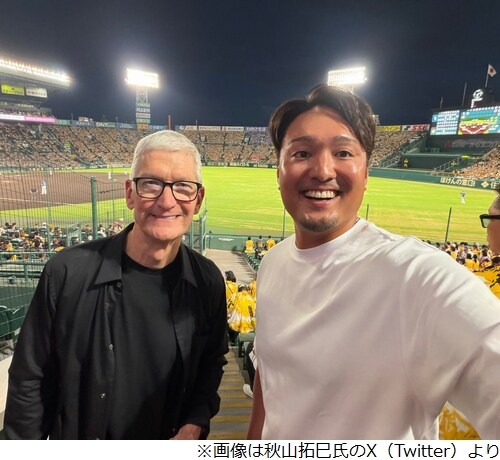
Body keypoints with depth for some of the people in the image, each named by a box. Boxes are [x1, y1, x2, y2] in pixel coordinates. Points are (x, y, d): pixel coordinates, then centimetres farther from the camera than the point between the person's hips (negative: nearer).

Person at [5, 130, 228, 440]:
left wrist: (194, 424, -12)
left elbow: (213, 362, -1)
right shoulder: (68, 272, -23)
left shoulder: (208, 281, -16)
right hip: (77, 443, -1)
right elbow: (29, 382, -11)